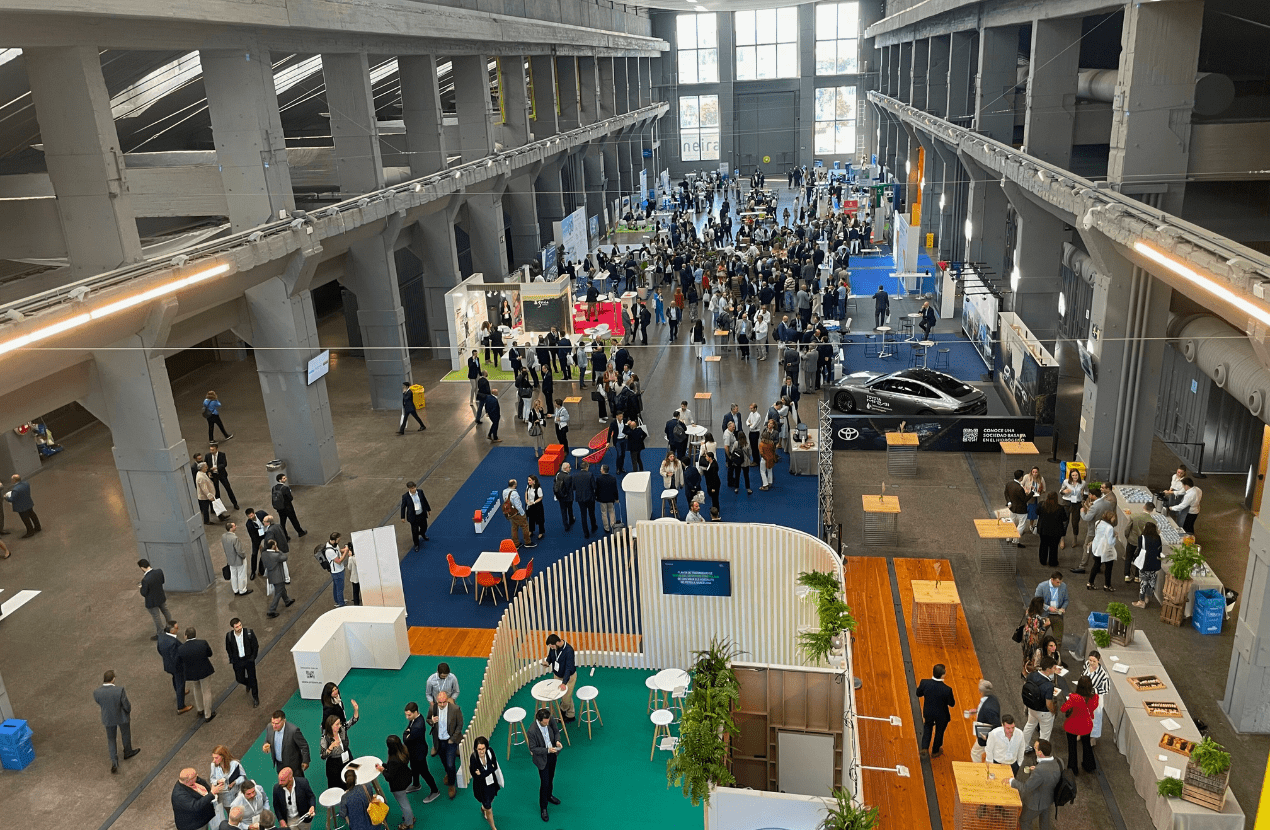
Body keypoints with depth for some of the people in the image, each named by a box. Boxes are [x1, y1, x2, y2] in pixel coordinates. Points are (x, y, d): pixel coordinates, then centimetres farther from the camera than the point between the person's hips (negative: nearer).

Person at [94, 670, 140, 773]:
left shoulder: (96, 692, -24)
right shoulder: (120, 690, -33)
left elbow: (99, 703, -3)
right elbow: (127, 706, -21)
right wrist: (128, 710, 2)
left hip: (108, 719, 2)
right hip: (122, 717, -2)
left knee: (111, 739, 23)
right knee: (126, 734, 27)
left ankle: (114, 762, 20)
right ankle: (128, 752, 50)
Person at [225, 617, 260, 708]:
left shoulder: (249, 632, -16)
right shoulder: (229, 635, -11)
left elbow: (255, 646, -5)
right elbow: (228, 649, 5)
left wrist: (252, 657, -6)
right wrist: (232, 660, 2)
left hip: (249, 659, -2)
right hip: (237, 661, 2)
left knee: (252, 679, 2)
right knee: (239, 679, 10)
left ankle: (255, 698, 21)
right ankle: (248, 684, 47)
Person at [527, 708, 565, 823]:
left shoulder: (551, 720, -21)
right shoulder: (532, 731, -35)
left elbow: (556, 731, -1)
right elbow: (533, 749, -23)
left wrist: (557, 740, -20)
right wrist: (547, 750, -33)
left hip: (552, 755, 5)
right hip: (542, 758, -5)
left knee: (551, 778, 28)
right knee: (544, 783, 7)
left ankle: (549, 796, 55)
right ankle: (543, 808, 29)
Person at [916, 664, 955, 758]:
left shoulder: (924, 683, -25)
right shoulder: (947, 690, -33)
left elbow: (918, 694, -7)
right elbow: (952, 704, -17)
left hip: (928, 713, 2)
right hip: (941, 715, -2)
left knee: (927, 729, 32)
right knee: (939, 732, 25)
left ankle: (924, 747, 25)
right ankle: (935, 752, 44)